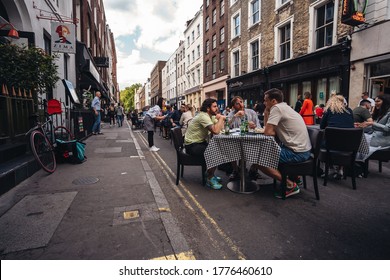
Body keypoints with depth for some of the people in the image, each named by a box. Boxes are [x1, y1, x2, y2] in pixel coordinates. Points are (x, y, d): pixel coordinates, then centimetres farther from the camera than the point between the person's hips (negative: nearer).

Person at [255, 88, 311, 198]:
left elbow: (267, 132, -17)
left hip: (297, 152, -10)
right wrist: (266, 112, 6)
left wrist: (276, 132, 2)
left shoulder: (276, 108, -14)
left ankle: (290, 185, -5)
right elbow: (269, 130, 14)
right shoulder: (284, 107, 15)